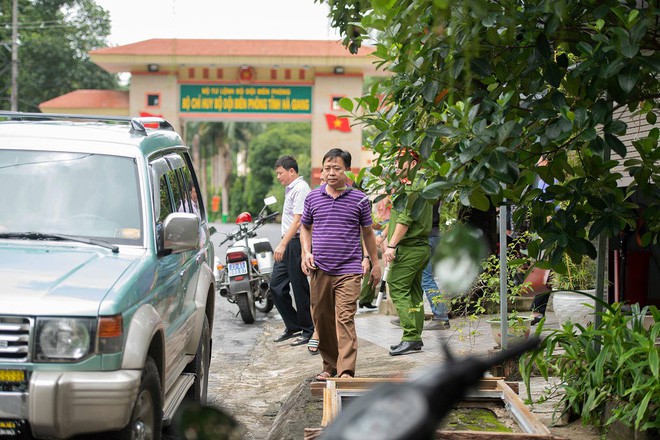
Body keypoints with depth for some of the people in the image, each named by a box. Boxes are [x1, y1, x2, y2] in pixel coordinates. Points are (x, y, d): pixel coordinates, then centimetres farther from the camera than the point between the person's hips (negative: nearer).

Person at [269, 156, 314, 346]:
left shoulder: (301, 189, -12)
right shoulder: (290, 189, 20)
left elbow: (297, 221, -20)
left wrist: (283, 245, -25)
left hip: (297, 243, -10)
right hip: (287, 245, 10)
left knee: (300, 288, -4)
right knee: (276, 285, 8)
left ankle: (308, 330, 6)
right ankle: (292, 326, 17)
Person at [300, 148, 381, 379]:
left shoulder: (359, 199, 2)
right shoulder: (313, 198, 7)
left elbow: (367, 232, 13)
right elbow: (305, 227, 20)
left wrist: (375, 263, 16)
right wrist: (307, 252, 4)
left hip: (348, 271, -3)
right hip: (320, 271, 3)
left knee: (345, 320, -12)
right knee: (322, 320, 8)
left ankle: (346, 371, -16)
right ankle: (330, 365, 22)